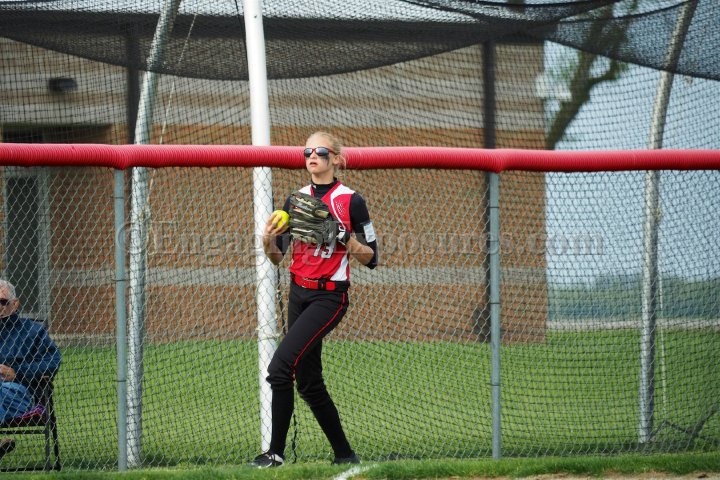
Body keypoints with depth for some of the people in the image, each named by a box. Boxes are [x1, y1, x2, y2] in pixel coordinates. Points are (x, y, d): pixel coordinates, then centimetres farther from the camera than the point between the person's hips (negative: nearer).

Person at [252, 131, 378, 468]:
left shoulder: (351, 202, -6)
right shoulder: (295, 199, 10)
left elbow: (371, 259, -4)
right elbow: (277, 257, 12)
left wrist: (345, 238, -20)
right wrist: (268, 240, -10)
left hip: (330, 296, -7)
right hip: (298, 294, 7)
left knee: (280, 366, -20)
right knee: (309, 382, 9)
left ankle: (276, 452, -15)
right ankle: (344, 455, 21)